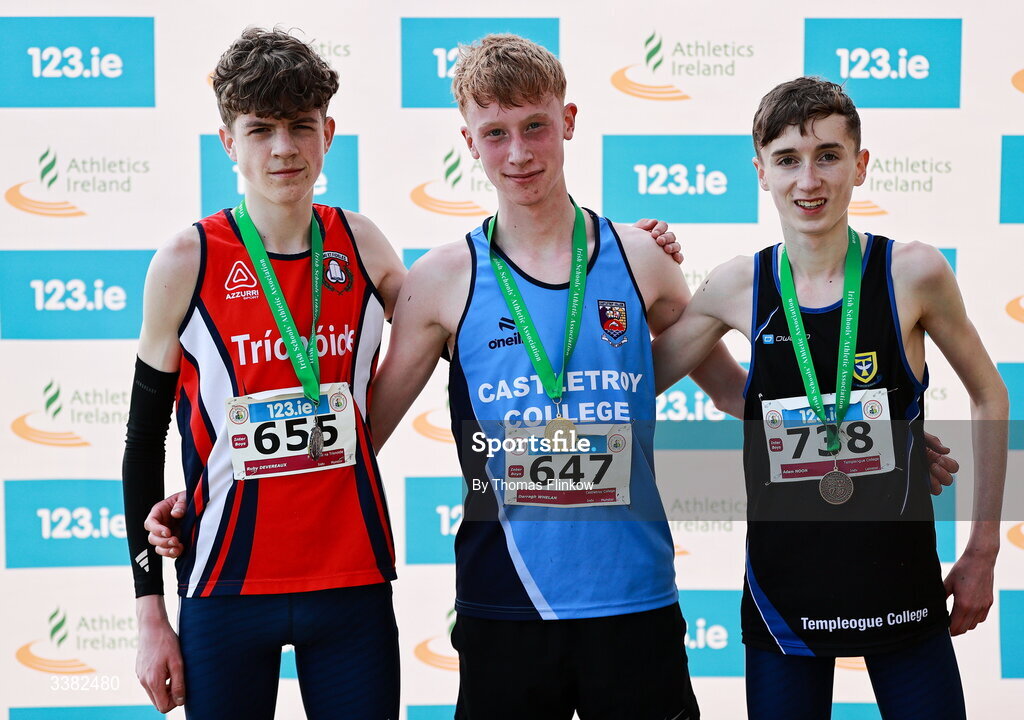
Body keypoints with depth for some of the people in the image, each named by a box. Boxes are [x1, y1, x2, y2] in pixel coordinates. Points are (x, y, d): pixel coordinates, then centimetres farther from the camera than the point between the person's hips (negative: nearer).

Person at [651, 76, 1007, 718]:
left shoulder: (912, 273, -8)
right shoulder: (738, 289, -3)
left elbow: (989, 396, 5)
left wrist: (983, 551, 5)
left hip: (901, 585, -1)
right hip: (783, 588, 1)